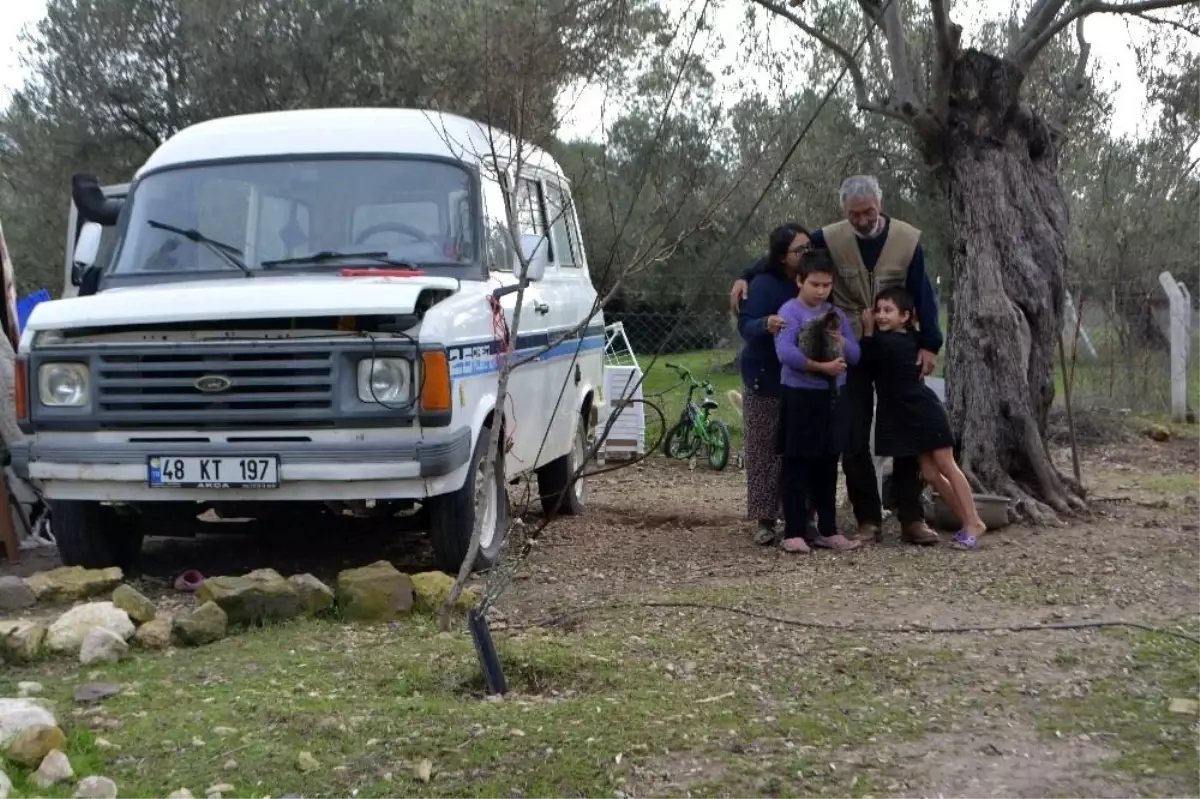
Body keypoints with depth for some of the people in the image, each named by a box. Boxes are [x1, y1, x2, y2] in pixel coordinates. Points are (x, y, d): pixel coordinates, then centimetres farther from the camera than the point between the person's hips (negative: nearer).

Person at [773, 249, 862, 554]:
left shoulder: (836, 314, 11)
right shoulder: (790, 312, -7)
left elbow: (855, 355, 8)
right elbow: (785, 352, -22)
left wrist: (840, 340, -11)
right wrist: (822, 366, -27)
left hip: (832, 397, 6)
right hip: (799, 396, -6)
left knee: (827, 467, 11)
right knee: (797, 467, -1)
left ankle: (828, 531, 18)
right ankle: (794, 533, 3)